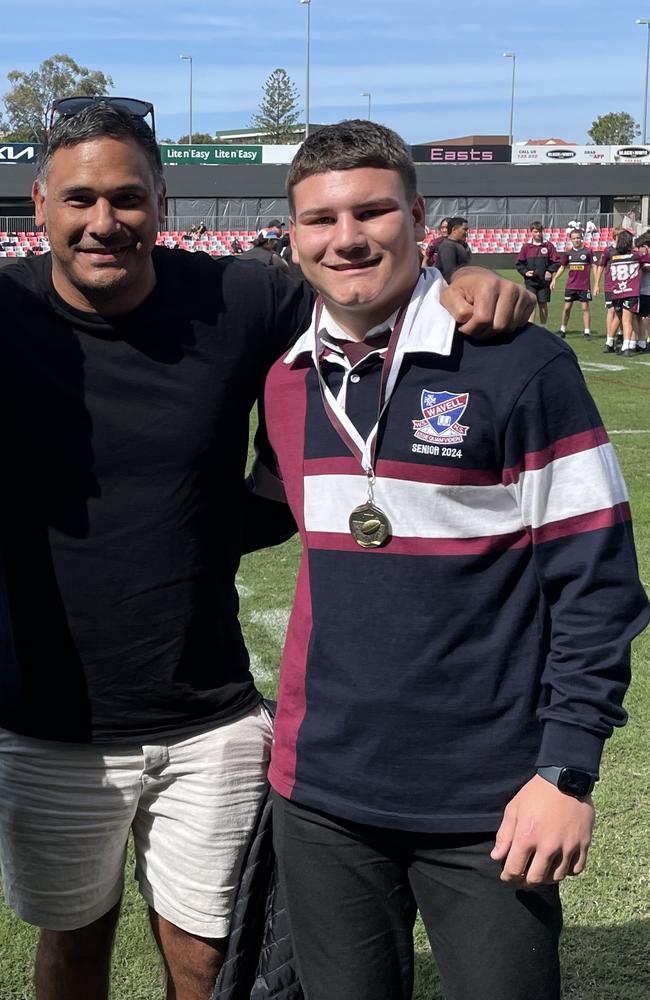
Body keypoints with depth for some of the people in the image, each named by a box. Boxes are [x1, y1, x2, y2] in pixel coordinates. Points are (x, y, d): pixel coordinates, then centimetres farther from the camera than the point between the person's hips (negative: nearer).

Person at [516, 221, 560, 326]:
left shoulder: (548, 245, 2)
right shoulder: (526, 246, 3)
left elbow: (556, 261, 5)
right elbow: (519, 263, 7)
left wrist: (549, 271, -9)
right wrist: (525, 272, -8)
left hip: (544, 281, 0)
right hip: (530, 282, 0)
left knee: (543, 304, 8)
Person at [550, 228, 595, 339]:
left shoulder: (587, 251, -3)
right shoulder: (568, 253, 6)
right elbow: (562, 267, 15)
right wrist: (554, 279, 8)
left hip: (584, 286, -3)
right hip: (571, 285, 3)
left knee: (585, 308, -1)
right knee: (566, 307, 6)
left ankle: (587, 332, 4)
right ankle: (562, 330, 20)